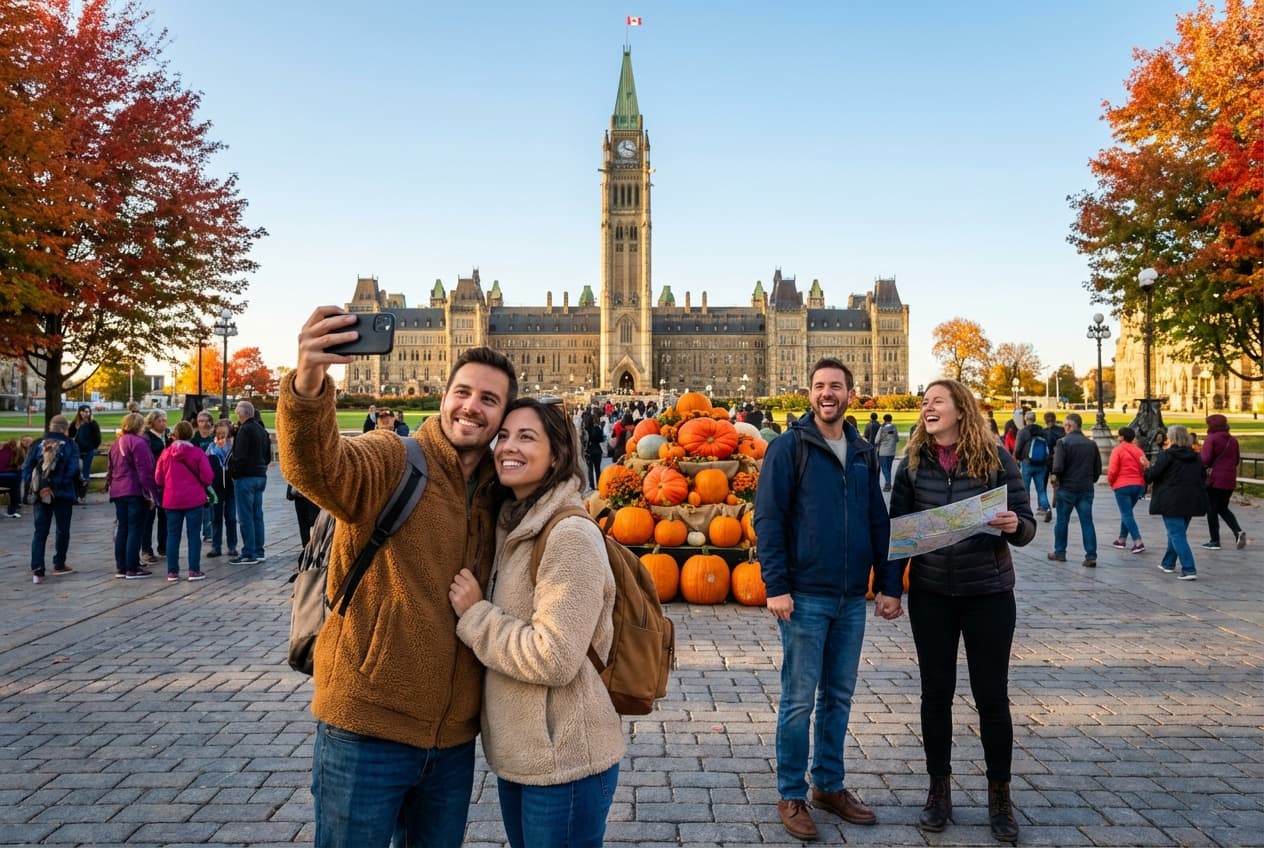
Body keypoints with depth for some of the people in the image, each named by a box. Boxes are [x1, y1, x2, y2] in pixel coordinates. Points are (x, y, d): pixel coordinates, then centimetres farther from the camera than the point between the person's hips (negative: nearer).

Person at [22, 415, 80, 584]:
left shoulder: (37, 444, 3)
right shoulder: (70, 445, -6)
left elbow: (27, 468, 1)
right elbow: (73, 470, -13)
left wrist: (30, 487, 2)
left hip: (41, 494, 2)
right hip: (63, 494, -2)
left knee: (40, 532, 5)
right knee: (63, 530, 13)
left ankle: (37, 570, -6)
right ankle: (59, 565, 22)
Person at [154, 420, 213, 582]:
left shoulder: (166, 453, 0)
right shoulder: (198, 453, -8)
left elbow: (158, 479, 4)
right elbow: (207, 477, -10)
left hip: (172, 500, 3)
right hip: (194, 500, -2)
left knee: (173, 535, 9)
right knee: (194, 534, 3)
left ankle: (172, 571, 11)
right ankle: (194, 571, 1)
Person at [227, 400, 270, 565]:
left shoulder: (245, 430, -14)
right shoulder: (262, 429, 14)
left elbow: (239, 457, -20)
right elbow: (268, 456, 18)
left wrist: (233, 471, -9)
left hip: (245, 477, -9)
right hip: (260, 476, 9)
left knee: (245, 517, -4)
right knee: (257, 515, 13)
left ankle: (248, 554, -3)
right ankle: (259, 551, 17)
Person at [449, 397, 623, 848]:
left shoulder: (571, 534, -21)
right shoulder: (513, 525, 7)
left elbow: (553, 658, -25)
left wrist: (474, 614, -16)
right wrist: (474, 609, 2)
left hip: (564, 762, -8)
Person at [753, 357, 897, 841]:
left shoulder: (863, 453, 10)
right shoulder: (788, 447, -5)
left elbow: (879, 522, 12)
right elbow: (767, 519, -9)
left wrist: (889, 585, 6)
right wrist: (776, 586, -16)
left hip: (853, 598, 5)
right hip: (805, 596, -5)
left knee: (839, 697, 14)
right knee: (799, 700, 2)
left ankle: (829, 785, 29)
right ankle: (791, 796, 16)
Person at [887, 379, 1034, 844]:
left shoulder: (995, 457, -7)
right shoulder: (914, 461, -1)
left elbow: (1026, 526, -4)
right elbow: (897, 522, 6)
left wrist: (1013, 525, -27)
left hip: (988, 592, -2)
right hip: (930, 593, 2)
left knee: (991, 694, 6)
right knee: (936, 691, 9)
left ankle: (999, 795, 24)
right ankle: (938, 790, 25)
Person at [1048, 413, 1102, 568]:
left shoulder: (1063, 442, -11)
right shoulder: (1091, 444, 6)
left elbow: (1058, 467, -18)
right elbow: (1098, 469, 8)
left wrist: (1056, 478, 1)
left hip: (1066, 488, -4)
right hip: (1086, 489, 4)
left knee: (1062, 521, 10)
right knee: (1087, 522, 4)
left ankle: (1059, 552, 19)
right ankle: (1091, 556, 0)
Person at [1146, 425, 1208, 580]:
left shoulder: (1166, 455, -11)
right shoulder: (1195, 457, 12)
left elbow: (1151, 475, -11)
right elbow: (1201, 477, 17)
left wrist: (1146, 469, 9)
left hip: (1172, 502, -7)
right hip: (1192, 501, 7)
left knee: (1177, 535, -5)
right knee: (1178, 532, 21)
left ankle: (1189, 570, -14)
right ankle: (1168, 563, 33)